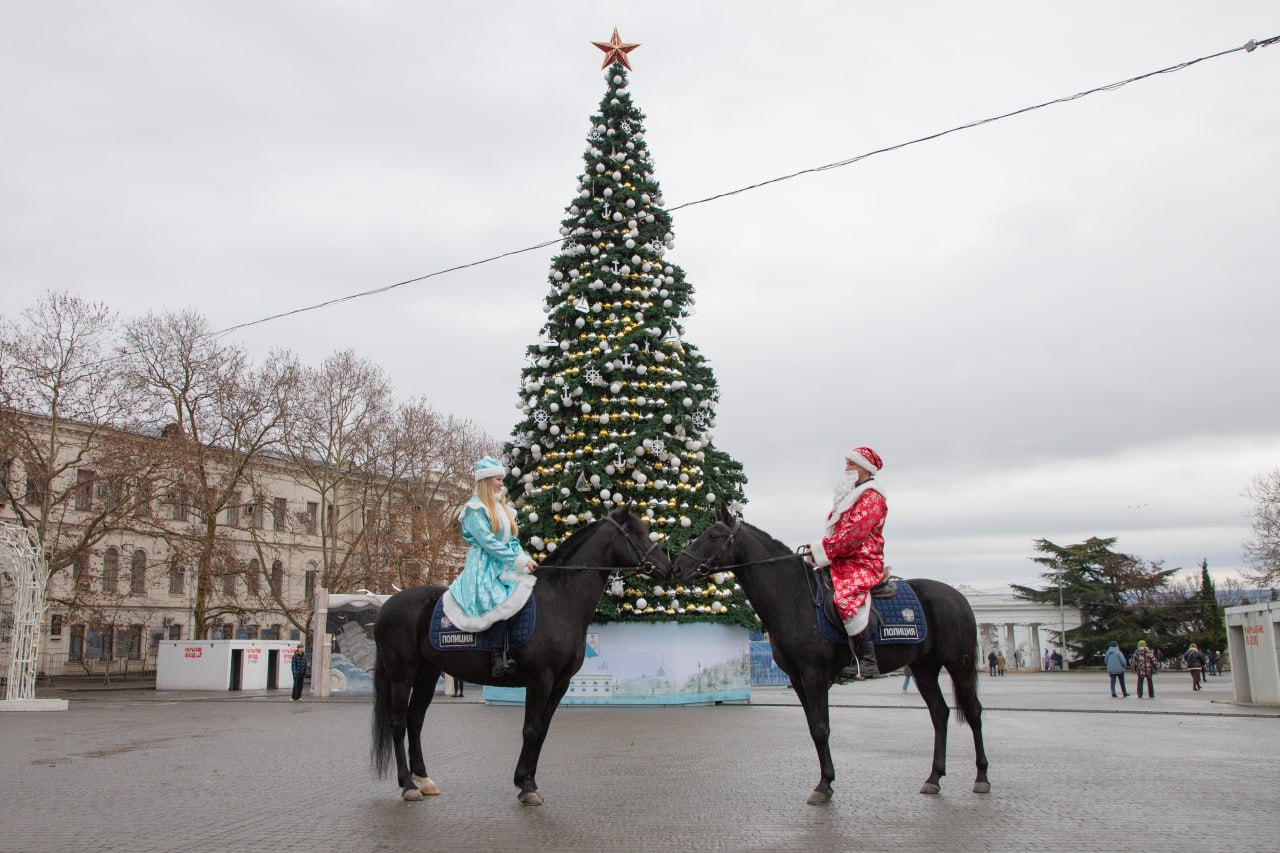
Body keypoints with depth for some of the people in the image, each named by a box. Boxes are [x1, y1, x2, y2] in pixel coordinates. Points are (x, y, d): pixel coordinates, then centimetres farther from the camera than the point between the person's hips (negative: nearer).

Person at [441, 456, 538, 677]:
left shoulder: (501, 507, 21)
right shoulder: (475, 509, -5)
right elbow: (489, 542, -15)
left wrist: (526, 560, 0)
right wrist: (520, 561, -17)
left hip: (505, 567, 9)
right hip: (484, 568, -8)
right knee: (503, 601, -32)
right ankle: (500, 659, -35)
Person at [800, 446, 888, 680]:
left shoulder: (871, 497, -6)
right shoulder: (850, 496, 25)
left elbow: (853, 533, -18)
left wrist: (822, 550, -20)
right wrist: (818, 548, 8)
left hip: (862, 564, -10)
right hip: (841, 563, 10)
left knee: (847, 596, -34)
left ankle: (866, 661, -32)